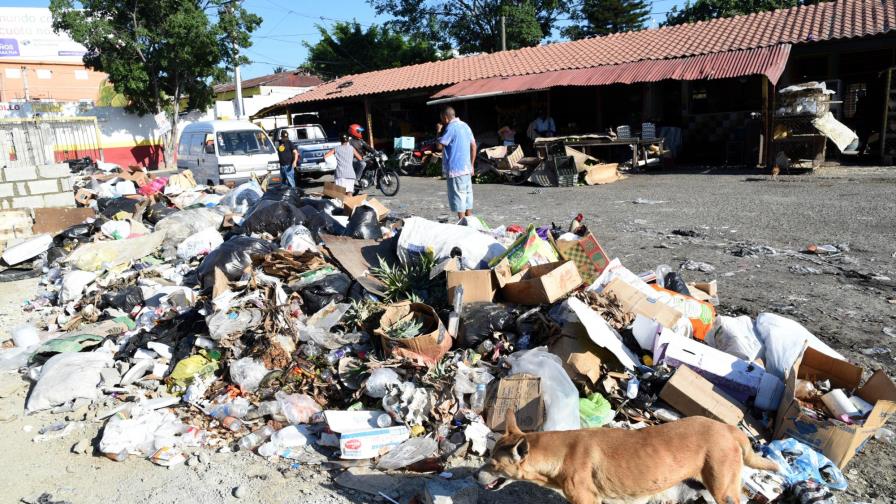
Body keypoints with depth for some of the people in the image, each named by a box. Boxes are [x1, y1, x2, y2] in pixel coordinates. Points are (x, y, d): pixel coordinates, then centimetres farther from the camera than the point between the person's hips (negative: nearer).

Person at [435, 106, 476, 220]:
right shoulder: (465, 125, 13)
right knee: (467, 194, 12)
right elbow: (473, 146, 15)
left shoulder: (451, 127, -13)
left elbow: (440, 145, -13)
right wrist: (471, 165, 19)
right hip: (467, 168, 8)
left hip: (455, 169, -8)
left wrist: (439, 131, 3)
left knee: (458, 196, -3)